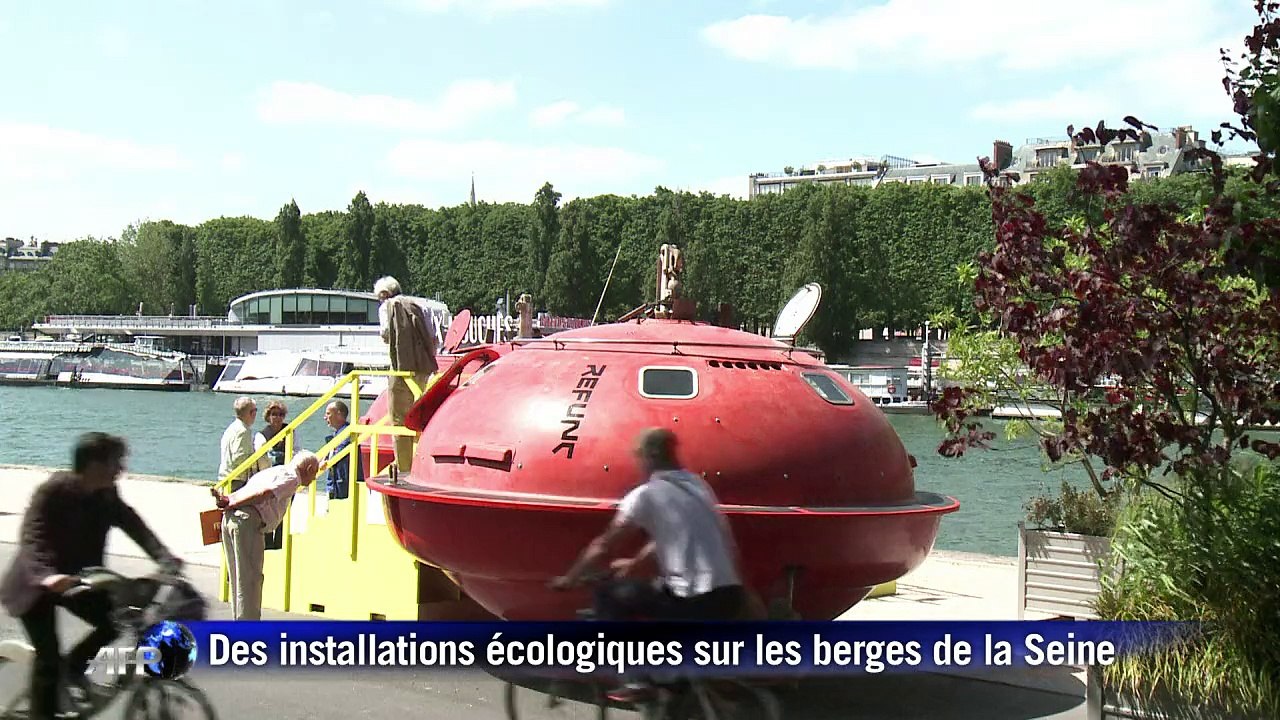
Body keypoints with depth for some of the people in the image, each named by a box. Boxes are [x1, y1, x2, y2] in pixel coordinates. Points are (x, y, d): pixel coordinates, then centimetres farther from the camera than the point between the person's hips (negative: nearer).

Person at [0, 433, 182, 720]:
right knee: (48, 658, -11)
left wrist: (166, 559, -27)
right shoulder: (53, 491, -24)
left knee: (116, 619, -9)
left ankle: (74, 665, 15)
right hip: (36, 586, -6)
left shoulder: (107, 495, -6)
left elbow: (134, 526, -11)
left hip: (77, 580, 6)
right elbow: (31, 537, -33)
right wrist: (46, 575, -52)